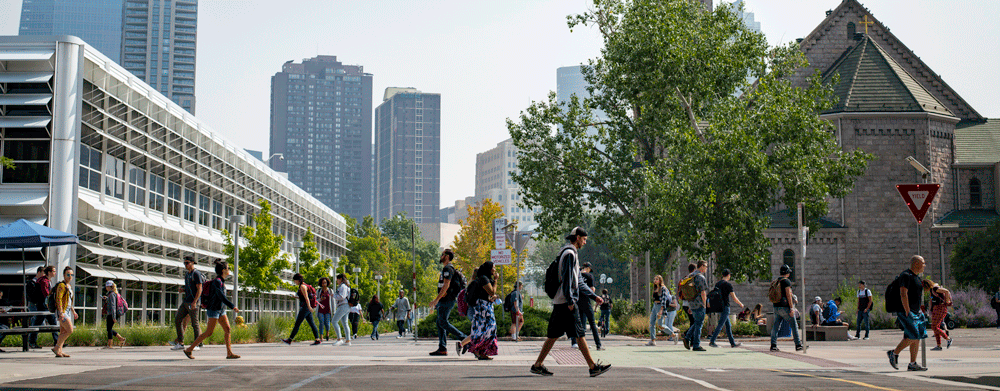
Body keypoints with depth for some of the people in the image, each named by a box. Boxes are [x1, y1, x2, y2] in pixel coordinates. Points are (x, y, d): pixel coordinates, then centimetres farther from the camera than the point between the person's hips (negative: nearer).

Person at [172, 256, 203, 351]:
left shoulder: (196, 274, -10)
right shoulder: (187, 274, 16)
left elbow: (199, 290, -16)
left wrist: (194, 302, -22)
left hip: (194, 303, -9)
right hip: (185, 302, 9)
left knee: (195, 324, -4)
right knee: (177, 321, 3)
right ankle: (180, 343, 8)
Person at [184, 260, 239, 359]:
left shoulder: (221, 281, 11)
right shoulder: (217, 281, -17)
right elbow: (221, 296, -23)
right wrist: (233, 306, -22)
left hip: (220, 310, 9)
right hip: (214, 309, -9)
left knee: (227, 329, 0)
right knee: (209, 332, -7)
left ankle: (229, 353, -1)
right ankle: (189, 349, 1)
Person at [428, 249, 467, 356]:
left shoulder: (448, 269, -12)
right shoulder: (445, 269, 21)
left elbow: (446, 285, -21)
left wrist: (436, 299, -22)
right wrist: (437, 301, 25)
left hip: (446, 301, -10)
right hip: (443, 301, 10)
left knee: (443, 323, -13)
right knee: (440, 324, 6)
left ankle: (463, 338, -12)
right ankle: (442, 348, 4)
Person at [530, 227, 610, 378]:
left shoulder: (571, 253, 22)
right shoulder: (570, 254, -11)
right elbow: (567, 279, -19)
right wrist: (570, 301, -21)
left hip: (559, 303, 10)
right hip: (566, 302, -10)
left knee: (553, 335, 9)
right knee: (580, 334, -6)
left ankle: (538, 365, 9)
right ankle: (593, 367, -3)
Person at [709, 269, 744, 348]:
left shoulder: (717, 284, 11)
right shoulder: (728, 284, -11)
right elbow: (734, 298, -10)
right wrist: (741, 304, 6)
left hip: (719, 307, 8)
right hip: (725, 307, -8)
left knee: (728, 325, 13)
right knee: (720, 325, -9)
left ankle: (732, 343, 16)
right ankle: (712, 341, -14)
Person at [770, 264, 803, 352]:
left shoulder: (777, 282, 14)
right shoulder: (786, 281, -9)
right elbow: (788, 295, -16)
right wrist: (791, 308, -17)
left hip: (776, 307, 7)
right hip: (785, 307, -7)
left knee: (776, 326, 4)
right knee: (793, 326, 3)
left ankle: (773, 345, -5)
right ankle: (798, 345, 7)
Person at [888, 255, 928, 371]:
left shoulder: (916, 277, 19)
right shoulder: (906, 276, -13)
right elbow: (903, 294, -21)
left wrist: (918, 311, 21)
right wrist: (907, 312, -23)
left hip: (915, 312, 10)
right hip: (905, 311, -10)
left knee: (917, 337, 4)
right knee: (914, 337, -16)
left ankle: (912, 364, 6)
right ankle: (894, 353, -2)